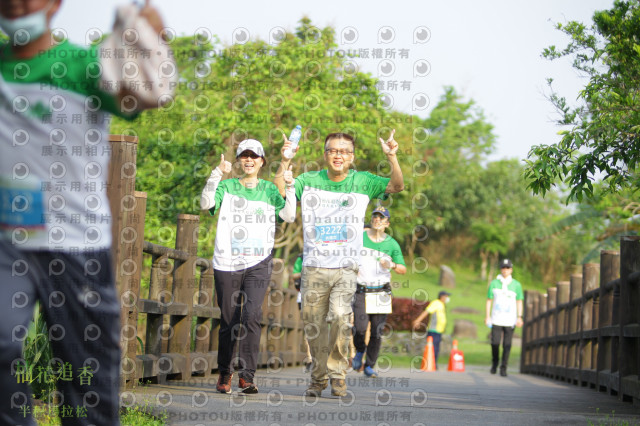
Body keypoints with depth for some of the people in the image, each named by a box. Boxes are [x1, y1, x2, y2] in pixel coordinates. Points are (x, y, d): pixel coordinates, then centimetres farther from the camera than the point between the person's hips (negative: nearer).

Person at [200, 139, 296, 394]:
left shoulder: (269, 190, 13)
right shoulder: (227, 187, 9)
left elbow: (289, 216, 2)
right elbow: (206, 204, -8)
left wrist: (289, 187, -9)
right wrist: (216, 174, -17)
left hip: (258, 263, 0)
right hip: (227, 263, 0)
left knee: (251, 315, -17)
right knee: (228, 320, 4)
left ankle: (247, 376, -17)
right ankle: (224, 373, 20)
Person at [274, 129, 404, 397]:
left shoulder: (362, 182, 4)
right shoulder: (309, 181, 5)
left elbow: (396, 186, -5)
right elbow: (278, 194, -4)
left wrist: (392, 157, -20)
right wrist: (285, 162, -16)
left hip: (346, 267, -2)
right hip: (314, 267, 2)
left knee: (340, 316, -22)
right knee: (314, 325, 6)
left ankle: (338, 374, -8)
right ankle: (319, 377, 24)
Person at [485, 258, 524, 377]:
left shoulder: (516, 285, 5)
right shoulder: (494, 283, 6)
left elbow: (519, 302, 6)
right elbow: (489, 300, 9)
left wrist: (519, 317, -5)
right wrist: (487, 316, 0)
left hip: (510, 321, 0)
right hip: (496, 320, 0)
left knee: (507, 345, -4)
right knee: (495, 343, -7)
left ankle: (503, 368, 5)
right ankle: (494, 362, 19)